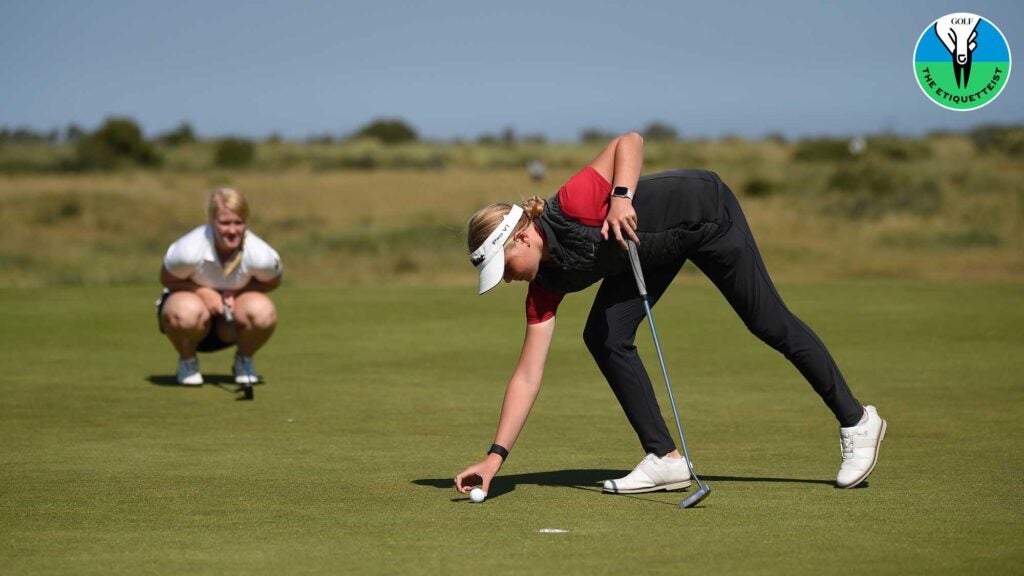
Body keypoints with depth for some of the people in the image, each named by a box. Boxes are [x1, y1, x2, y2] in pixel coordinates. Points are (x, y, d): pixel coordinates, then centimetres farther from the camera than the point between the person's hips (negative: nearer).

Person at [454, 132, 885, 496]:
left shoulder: (570, 208, -32)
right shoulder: (548, 284, -12)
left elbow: (630, 141, -31)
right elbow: (527, 376, -13)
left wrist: (622, 196, -47)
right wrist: (495, 456, -18)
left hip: (703, 210, -7)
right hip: (657, 247, 7)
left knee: (770, 324, 0)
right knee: (604, 337, -9)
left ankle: (856, 421, 16)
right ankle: (665, 458, -1)